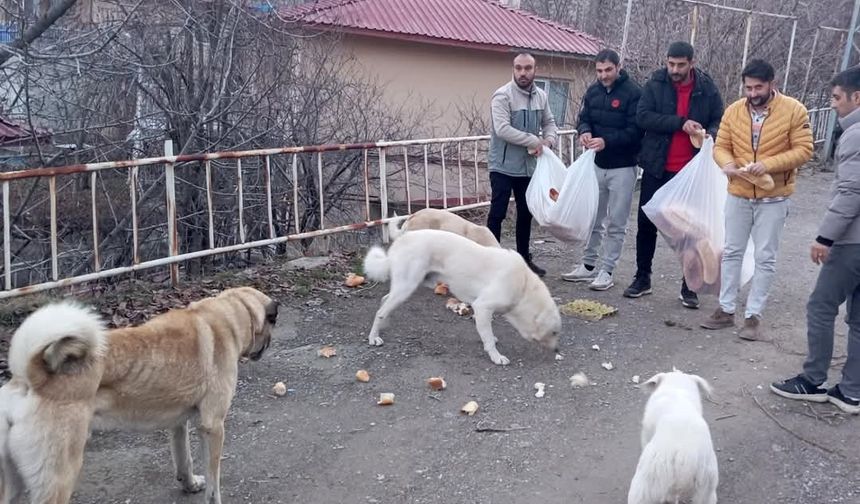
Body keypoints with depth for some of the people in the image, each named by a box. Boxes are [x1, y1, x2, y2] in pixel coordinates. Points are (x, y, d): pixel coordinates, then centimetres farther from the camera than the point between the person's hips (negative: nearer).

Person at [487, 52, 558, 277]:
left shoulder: (541, 96, 5)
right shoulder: (503, 95, -16)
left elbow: (549, 123, 15)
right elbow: (502, 129, -26)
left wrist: (548, 140, -8)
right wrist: (533, 141, -22)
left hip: (528, 166, 7)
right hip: (503, 166, -7)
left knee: (526, 213, 15)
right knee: (497, 213, -4)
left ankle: (524, 258, 27)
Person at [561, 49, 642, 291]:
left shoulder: (633, 93, -13)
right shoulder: (593, 91, 6)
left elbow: (635, 131, -17)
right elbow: (584, 118, 10)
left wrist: (607, 141, -28)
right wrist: (584, 132, -13)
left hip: (622, 167, -6)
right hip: (596, 164, 6)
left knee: (615, 223, 1)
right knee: (593, 218, 14)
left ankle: (606, 271, 8)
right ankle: (589, 265, 25)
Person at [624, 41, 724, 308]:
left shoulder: (707, 88, -1)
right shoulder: (655, 84, -3)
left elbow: (719, 121, 6)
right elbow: (643, 116, -14)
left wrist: (710, 135, -18)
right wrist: (680, 122, -22)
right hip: (657, 167, 0)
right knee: (647, 223, 7)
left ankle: (689, 286, 16)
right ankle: (642, 278, 22)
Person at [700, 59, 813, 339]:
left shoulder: (794, 110, -10)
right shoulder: (733, 111, -1)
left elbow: (803, 150, -12)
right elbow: (721, 146, 1)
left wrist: (768, 165, -25)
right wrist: (727, 164, -21)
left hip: (773, 199, -3)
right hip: (738, 195, 3)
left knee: (765, 258, 3)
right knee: (731, 252, 9)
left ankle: (753, 315, 12)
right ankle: (726, 310, 20)